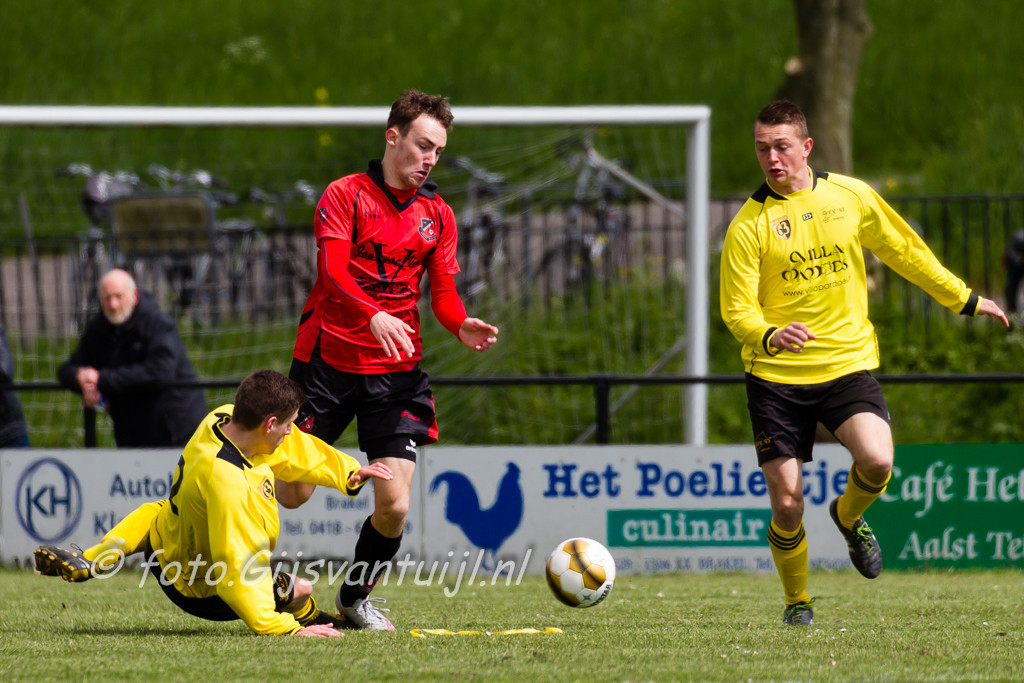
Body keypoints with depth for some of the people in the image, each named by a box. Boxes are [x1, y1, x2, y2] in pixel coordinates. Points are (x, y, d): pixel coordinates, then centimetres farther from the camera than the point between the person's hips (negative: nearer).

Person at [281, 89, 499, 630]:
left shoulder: (437, 214, 11)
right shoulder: (344, 195, -3)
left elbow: (443, 291, 8)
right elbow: (333, 270, -17)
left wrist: (462, 327, -15)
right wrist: (375, 316, -35)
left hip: (396, 371, 3)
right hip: (327, 359, -3)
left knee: (394, 505, -8)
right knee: (292, 493, -4)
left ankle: (355, 597, 19)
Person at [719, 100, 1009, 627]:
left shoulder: (851, 196, 2)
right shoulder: (749, 225, -6)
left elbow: (904, 251, 17)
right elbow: (737, 309, -9)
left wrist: (964, 299, 23)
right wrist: (769, 336, -31)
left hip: (847, 365, 1)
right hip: (775, 376, -1)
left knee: (877, 461, -24)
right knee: (787, 503, -5)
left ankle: (849, 517, 12)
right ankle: (796, 601, 21)